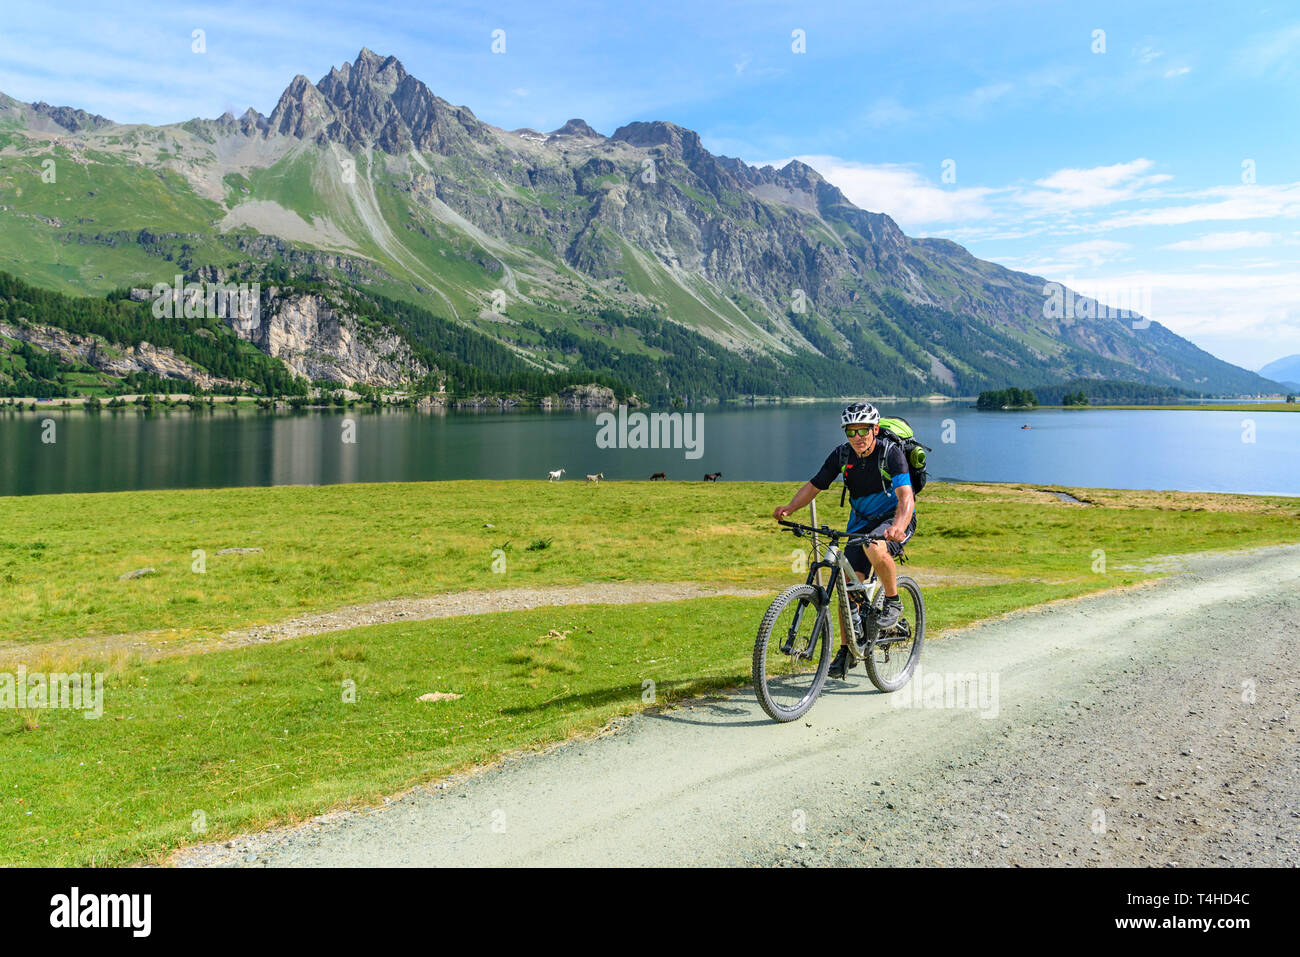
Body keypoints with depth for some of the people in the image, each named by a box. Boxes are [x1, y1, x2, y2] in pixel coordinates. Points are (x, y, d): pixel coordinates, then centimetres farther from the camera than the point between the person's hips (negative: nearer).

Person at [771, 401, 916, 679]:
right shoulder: (841, 455, -9)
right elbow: (814, 485, -5)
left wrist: (898, 526, -53)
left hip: (894, 519, -5)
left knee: (875, 547, -38)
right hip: (861, 522, 5)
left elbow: (906, 495, -33)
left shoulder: (891, 452, -22)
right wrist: (789, 508, -24)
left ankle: (893, 602, -13)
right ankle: (847, 650, 9)